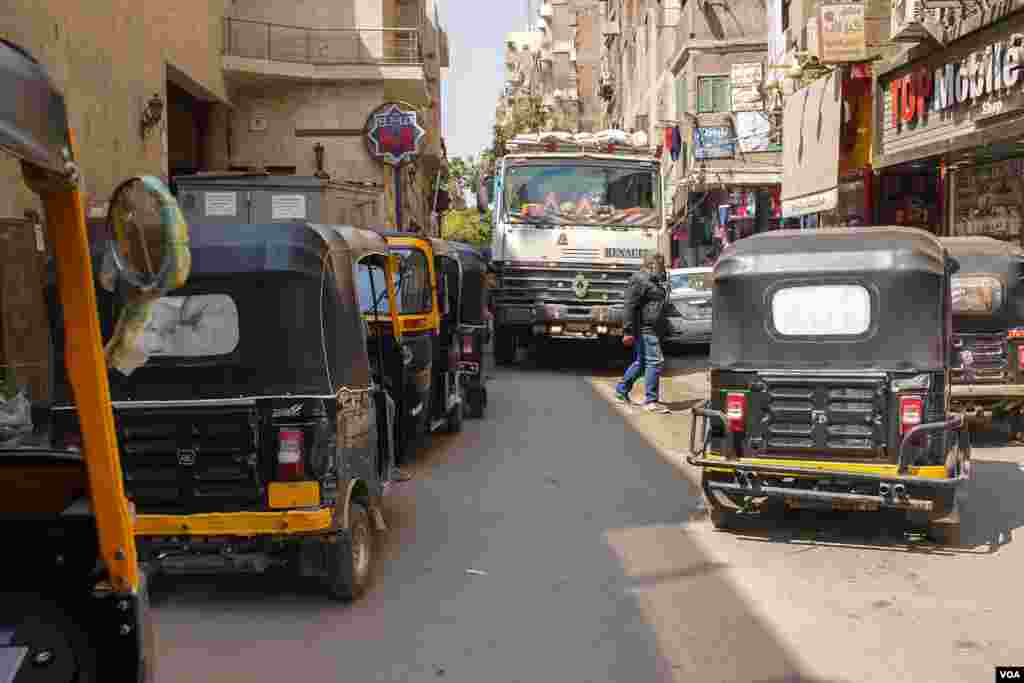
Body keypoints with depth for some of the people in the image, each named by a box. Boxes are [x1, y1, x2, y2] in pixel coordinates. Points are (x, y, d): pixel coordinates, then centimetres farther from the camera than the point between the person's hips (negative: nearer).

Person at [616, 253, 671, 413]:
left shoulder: (656, 280, 20)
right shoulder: (640, 280, -12)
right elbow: (630, 306, -18)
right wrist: (628, 331, -22)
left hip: (651, 330, 10)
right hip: (645, 329, -10)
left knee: (640, 362, 17)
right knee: (655, 361, -10)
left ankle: (621, 391, 29)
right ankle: (650, 401, -6)